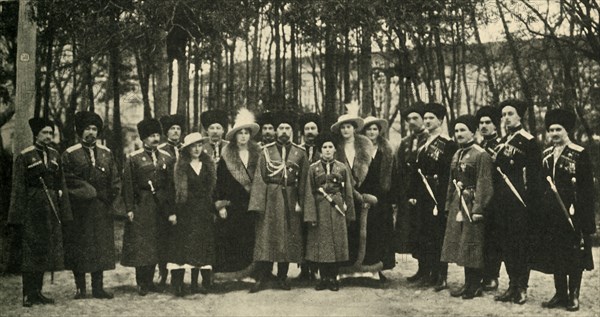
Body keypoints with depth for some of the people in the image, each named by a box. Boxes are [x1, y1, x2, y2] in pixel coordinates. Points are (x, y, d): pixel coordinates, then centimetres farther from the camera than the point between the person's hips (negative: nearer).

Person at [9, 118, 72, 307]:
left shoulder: (54, 155, 12)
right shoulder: (24, 157, -4)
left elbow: (61, 185, 13)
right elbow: (18, 189, -7)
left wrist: (64, 211, 7)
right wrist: (18, 215, -13)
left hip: (51, 208, 6)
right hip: (32, 208, -6)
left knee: (45, 250, 9)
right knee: (31, 250, -4)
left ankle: (38, 292, 19)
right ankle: (28, 295, 1)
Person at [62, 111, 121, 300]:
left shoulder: (106, 153, 10)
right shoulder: (70, 154, -1)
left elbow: (115, 179, 11)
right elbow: (67, 181, -7)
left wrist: (110, 197, -2)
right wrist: (86, 191, -13)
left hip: (102, 210, 4)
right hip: (79, 209, -3)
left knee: (101, 247, 5)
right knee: (79, 248, 1)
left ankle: (98, 288, 12)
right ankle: (80, 289, 9)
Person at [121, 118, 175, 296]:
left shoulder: (166, 158, 8)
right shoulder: (134, 158, -2)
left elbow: (171, 185, 9)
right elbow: (127, 185, -4)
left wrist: (171, 209, 4)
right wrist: (129, 208, -9)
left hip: (160, 206, 4)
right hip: (141, 206, -4)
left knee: (156, 245, 8)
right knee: (140, 246, -3)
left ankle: (150, 281, 19)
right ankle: (142, 284, 5)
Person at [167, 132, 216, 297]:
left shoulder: (208, 165, 10)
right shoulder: (179, 166, -1)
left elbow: (214, 187, 11)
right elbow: (174, 190, -4)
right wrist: (173, 212, -10)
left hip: (204, 211, 3)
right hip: (185, 212, -3)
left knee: (202, 246, 4)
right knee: (183, 245, -4)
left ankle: (195, 284, 11)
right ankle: (177, 284, 0)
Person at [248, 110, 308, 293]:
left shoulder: (300, 153, 6)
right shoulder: (266, 151, 4)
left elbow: (303, 180, 4)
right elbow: (259, 178, -1)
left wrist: (300, 202, -5)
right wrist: (258, 203, -10)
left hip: (290, 199, 1)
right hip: (270, 197, -1)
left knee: (289, 237, 5)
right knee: (265, 236, -4)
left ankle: (282, 277, 16)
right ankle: (261, 277, 2)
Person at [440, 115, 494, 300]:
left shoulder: (481, 155, -10)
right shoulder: (456, 155, 15)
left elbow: (483, 185, -15)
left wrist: (478, 209, -20)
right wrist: (449, 205, 15)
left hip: (473, 204, -8)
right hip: (458, 205, 8)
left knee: (473, 246, -3)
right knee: (461, 244, 10)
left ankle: (476, 286, 7)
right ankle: (468, 284, 19)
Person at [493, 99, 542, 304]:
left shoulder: (529, 141, -6)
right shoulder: (500, 143, 15)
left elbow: (535, 175, -10)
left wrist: (532, 201, -15)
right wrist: (496, 198, 12)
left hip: (521, 201, -7)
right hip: (503, 201, 7)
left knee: (521, 243, -2)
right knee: (506, 243, 9)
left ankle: (521, 288, 6)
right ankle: (512, 285, 18)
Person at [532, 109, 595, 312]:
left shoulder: (580, 154, -5)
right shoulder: (546, 155, 11)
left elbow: (588, 186, -9)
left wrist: (580, 209, -17)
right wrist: (541, 209, 7)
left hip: (573, 213, -5)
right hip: (551, 214, 5)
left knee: (574, 255, 2)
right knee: (554, 254, 9)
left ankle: (573, 296, 12)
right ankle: (560, 294, 19)